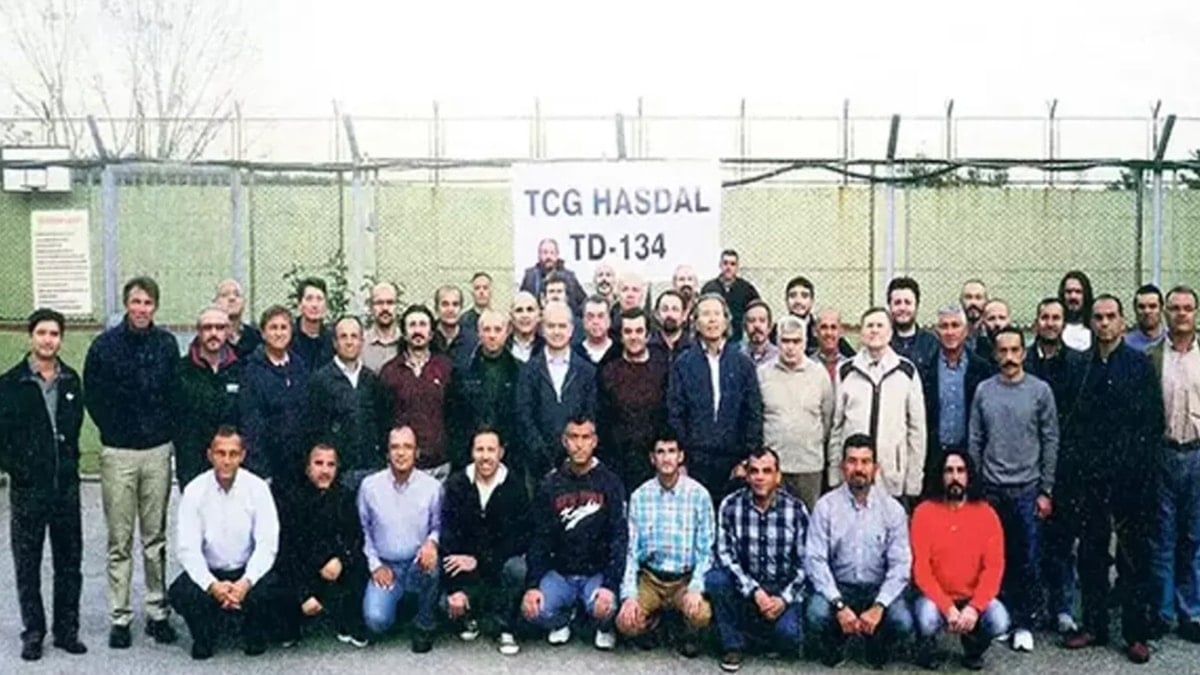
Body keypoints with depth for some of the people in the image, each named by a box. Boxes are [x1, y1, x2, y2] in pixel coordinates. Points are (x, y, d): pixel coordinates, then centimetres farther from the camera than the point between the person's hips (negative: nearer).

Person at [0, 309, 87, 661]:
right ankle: (33, 632, 18)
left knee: (69, 561, 8)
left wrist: (71, 463, 6)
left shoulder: (71, 381, 5)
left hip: (66, 485, 3)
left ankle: (67, 630, 19)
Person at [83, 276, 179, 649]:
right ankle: (120, 617, 11)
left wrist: (166, 431, 3)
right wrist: (115, 431, 3)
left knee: (156, 538, 8)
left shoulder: (167, 344, 2)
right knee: (120, 541, 3)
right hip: (118, 453, -2)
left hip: (158, 450, 2)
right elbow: (92, 397, 4)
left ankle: (158, 611, 16)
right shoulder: (104, 345, -3)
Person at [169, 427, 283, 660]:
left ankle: (254, 636, 5)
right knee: (181, 593, -30)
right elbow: (188, 549, -12)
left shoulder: (257, 488, -8)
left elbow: (267, 544, -12)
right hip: (208, 572, 1)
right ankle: (203, 639, 5)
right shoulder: (194, 490, -8)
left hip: (248, 571, 0)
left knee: (271, 590, -31)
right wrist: (212, 585, -27)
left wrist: (246, 582, -28)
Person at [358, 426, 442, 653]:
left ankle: (424, 625, -10)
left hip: (418, 565, 0)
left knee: (429, 560, -37)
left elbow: (439, 525, 2)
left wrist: (432, 541, -21)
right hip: (386, 567, 0)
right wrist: (375, 565, -2)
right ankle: (400, 600, 15)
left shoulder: (432, 486, -5)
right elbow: (363, 530, 6)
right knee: (376, 621, -25)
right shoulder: (369, 485, -3)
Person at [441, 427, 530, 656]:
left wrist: (480, 560, -23)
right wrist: (454, 590, -21)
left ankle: (504, 628, -10)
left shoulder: (514, 485, -8)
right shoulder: (457, 484, -6)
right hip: (464, 560, 1)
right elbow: (447, 534, -12)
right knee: (449, 604, -23)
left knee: (517, 569, -33)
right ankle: (469, 616, 14)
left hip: (502, 559, -1)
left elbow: (520, 536, -12)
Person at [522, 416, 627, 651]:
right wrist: (532, 585, -11)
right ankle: (562, 620, 13)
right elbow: (539, 539, 2)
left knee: (605, 609, -31)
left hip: (598, 572, -2)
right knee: (533, 610, -23)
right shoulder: (550, 485, 3)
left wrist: (610, 585, -21)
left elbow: (619, 538, -10)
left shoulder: (609, 483, -3)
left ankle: (605, 628, 8)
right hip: (559, 572, 2)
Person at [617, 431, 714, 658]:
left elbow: (705, 550, -5)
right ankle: (652, 619, 15)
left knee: (701, 614, -32)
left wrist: (696, 588, -20)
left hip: (686, 578, -1)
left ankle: (689, 635, 8)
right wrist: (629, 595, -12)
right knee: (627, 623, -23)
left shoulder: (698, 494, -6)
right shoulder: (639, 496, -1)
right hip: (650, 577, 2)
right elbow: (631, 550, 0)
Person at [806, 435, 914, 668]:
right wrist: (839, 605, -22)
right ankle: (834, 646, 8)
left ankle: (877, 648, 11)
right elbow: (815, 560, -11)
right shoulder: (826, 505, -6)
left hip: (878, 588, 1)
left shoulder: (892, 508, -3)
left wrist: (879, 606, -20)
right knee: (817, 615, -31)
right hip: (837, 587, -1)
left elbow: (900, 565, -7)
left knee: (903, 623, -28)